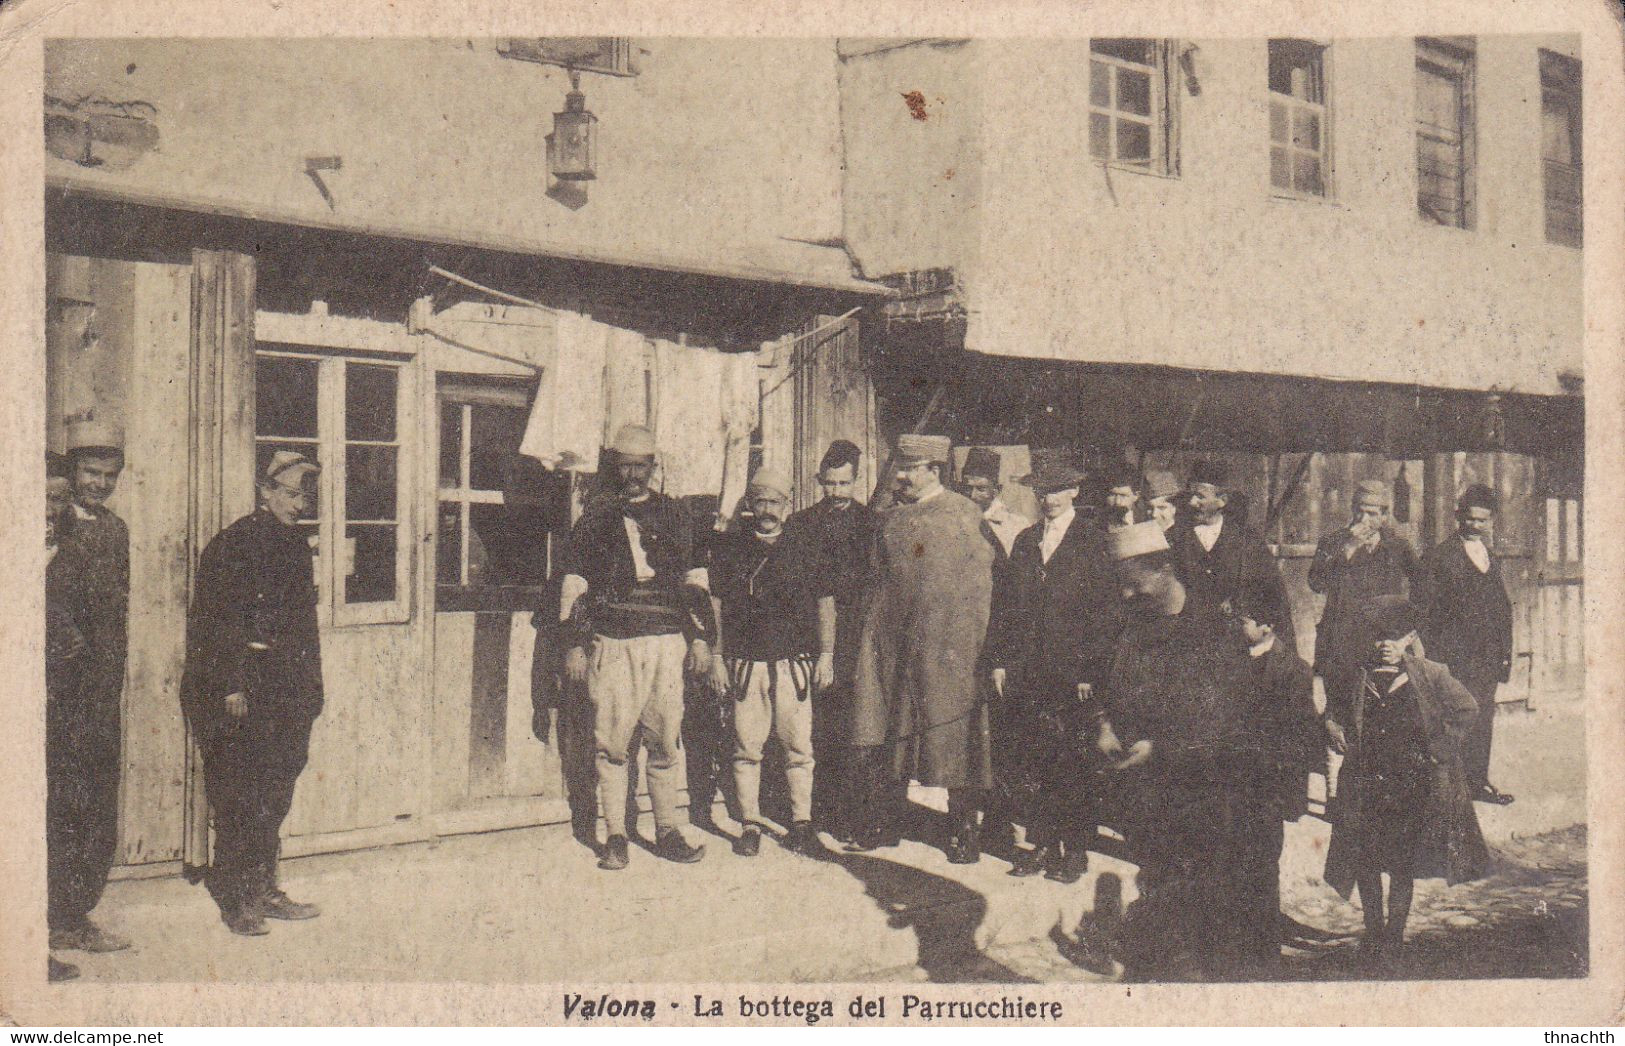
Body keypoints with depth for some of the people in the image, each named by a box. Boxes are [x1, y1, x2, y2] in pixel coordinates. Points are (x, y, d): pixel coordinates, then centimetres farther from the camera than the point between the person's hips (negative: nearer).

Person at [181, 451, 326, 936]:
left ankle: (263, 889, 20)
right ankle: (235, 900, 4)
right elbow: (215, 622, -12)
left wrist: (311, 682, 15)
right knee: (240, 793, -4)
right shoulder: (232, 545, -8)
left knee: (277, 791, 11)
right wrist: (231, 686, -17)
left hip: (288, 687, 8)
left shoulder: (296, 543, 15)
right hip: (243, 690, -7)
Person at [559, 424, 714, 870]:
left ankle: (668, 833, 11)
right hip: (612, 644, -1)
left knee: (666, 741, 2)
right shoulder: (596, 517, 8)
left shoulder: (672, 516, 12)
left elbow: (694, 581, 15)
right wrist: (574, 646, 2)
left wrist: (701, 637, 8)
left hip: (667, 640, 1)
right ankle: (615, 837, 7)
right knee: (613, 743, 0)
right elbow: (573, 586, 7)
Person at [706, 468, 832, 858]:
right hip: (745, 664, 0)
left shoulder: (803, 547, 7)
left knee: (799, 747, 0)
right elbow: (715, 606, 8)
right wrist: (717, 657, 2)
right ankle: (750, 825, 12)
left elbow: (825, 603, 10)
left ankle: (801, 825, 9)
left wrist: (826, 654, 5)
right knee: (746, 748, 3)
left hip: (794, 664, 0)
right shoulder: (730, 547, 6)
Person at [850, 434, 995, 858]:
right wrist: (871, 636, 10)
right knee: (881, 728, 5)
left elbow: (980, 583, -3)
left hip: (946, 642, -5)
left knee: (953, 736, -1)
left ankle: (963, 828, 10)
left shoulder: (964, 515, -1)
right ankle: (879, 823, 15)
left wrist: (974, 643, -8)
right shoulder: (891, 517, 14)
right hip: (890, 640, 5)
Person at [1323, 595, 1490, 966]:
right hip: (1366, 783, 2)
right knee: (1365, 861, 7)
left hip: (1413, 785, -2)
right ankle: (1373, 931, 25)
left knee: (1402, 865, 4)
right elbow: (1332, 709, 19)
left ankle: (1394, 933, 19)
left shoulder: (1431, 675, -4)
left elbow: (1467, 709, 5)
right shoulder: (1356, 677, 2)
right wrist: (1336, 732, 2)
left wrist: (1439, 746, -2)